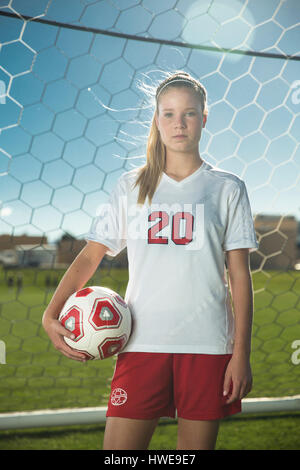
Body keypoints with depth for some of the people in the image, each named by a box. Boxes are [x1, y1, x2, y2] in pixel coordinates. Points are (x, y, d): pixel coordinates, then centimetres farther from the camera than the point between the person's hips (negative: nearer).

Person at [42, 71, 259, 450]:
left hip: (207, 345, 0)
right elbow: (90, 256, 8)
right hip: (142, 342, 1)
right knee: (117, 448, -3)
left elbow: (239, 275, 4)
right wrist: (51, 314, -7)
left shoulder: (227, 188, 8)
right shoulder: (131, 186, 11)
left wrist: (241, 354, -3)